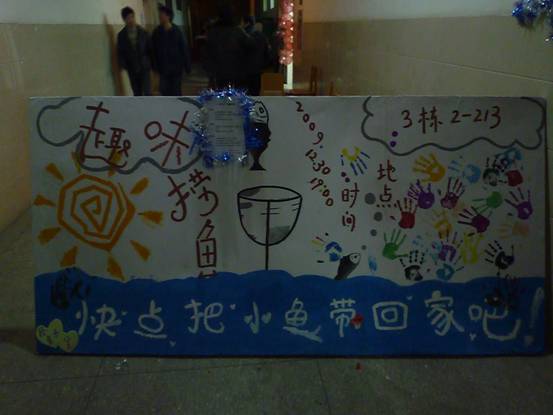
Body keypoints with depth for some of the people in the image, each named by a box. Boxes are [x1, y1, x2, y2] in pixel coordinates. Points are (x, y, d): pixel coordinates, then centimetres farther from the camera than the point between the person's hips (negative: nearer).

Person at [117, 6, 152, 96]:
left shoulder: (143, 32, 1)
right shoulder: (121, 35, 2)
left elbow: (150, 49, 3)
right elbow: (120, 52, 4)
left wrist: (151, 64, -3)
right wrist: (124, 65, -10)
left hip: (144, 67, -1)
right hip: (132, 69, 1)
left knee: (147, 92, -9)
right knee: (137, 94, 7)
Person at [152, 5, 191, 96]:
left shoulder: (176, 31, -5)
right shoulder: (157, 32, 1)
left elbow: (184, 49, -4)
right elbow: (153, 49, 3)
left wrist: (187, 66, -7)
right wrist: (155, 65, -3)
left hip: (176, 66, -2)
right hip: (163, 67, 2)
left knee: (176, 90, 2)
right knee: (164, 90, 0)